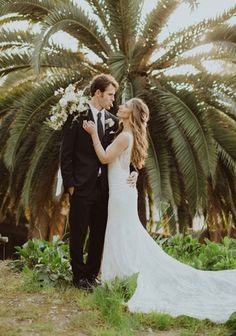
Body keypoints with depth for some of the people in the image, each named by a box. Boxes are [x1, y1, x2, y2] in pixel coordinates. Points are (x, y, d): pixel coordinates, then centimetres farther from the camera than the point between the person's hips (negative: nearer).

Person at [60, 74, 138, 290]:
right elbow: (66, 153, -7)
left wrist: (133, 171, -5)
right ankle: (79, 275, 23)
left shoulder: (112, 120, 8)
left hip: (104, 188, 5)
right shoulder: (77, 117, -7)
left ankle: (92, 273, 29)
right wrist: (69, 184, -11)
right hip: (82, 187, -5)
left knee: (100, 234, 13)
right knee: (78, 234, 6)